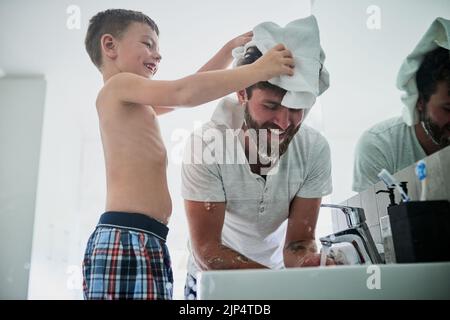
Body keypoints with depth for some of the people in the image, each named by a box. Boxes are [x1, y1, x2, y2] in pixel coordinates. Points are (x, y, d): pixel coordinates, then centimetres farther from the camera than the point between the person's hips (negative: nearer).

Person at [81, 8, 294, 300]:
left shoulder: (138, 106, 28)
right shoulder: (120, 84, -2)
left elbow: (189, 88, 35)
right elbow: (185, 92, -18)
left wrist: (231, 48, 32)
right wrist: (257, 69, -14)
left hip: (141, 241, 10)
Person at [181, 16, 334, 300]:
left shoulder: (315, 149, -18)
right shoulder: (207, 145, -24)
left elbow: (298, 242, -13)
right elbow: (207, 251, -23)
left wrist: (309, 263, -36)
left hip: (277, 269, 3)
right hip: (213, 279, -2)